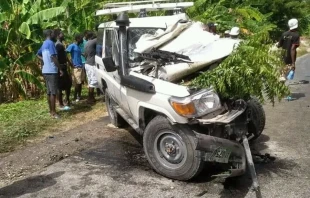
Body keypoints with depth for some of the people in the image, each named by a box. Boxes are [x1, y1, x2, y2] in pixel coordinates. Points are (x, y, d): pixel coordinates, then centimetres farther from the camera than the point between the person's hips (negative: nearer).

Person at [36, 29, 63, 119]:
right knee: (53, 92, -6)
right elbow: (53, 57, -21)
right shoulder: (50, 43, -12)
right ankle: (53, 112, -3)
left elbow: (38, 54, 30)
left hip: (46, 70, 10)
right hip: (51, 71, -10)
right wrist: (60, 69, -18)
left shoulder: (44, 44, 17)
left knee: (49, 92, 12)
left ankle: (51, 111, 19)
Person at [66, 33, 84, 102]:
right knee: (77, 83, -5)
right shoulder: (72, 46, -10)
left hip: (81, 66, 8)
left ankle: (79, 96, 20)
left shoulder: (78, 46, 17)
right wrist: (71, 63, -16)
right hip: (76, 67, -8)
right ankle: (75, 97, 5)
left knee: (80, 82, 11)